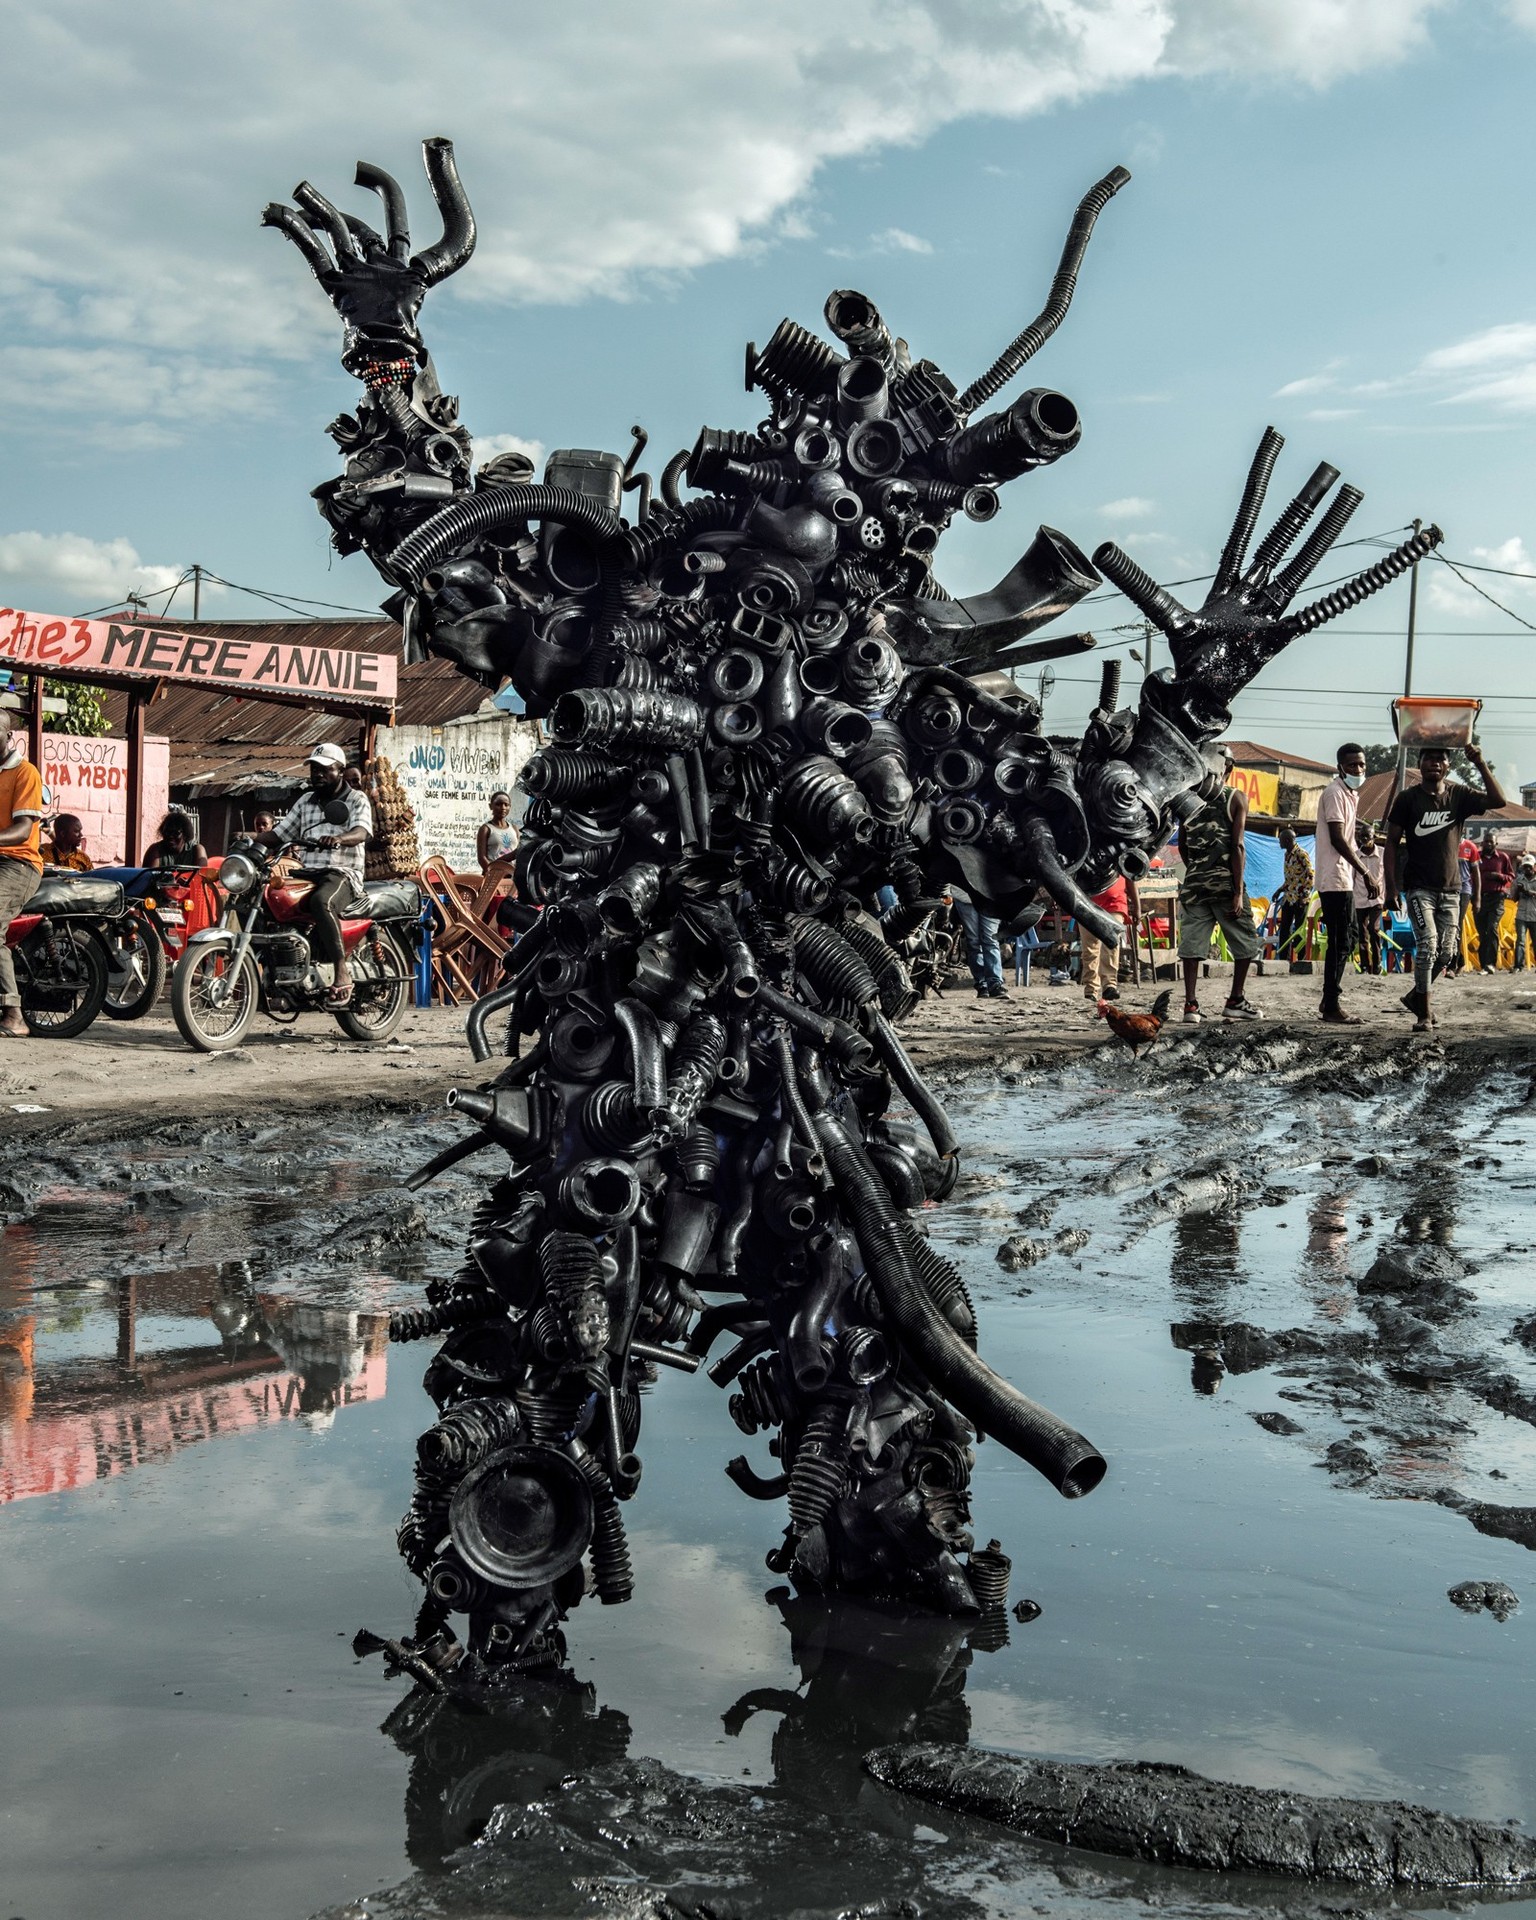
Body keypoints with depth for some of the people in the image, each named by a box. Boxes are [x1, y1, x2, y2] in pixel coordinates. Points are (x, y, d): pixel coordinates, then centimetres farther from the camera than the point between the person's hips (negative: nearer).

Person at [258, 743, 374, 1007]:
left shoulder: (356, 799, 5)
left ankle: (342, 971, -40)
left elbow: (361, 832, -15)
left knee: (321, 902, -40)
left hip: (342, 874, -7)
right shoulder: (305, 801, 23)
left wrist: (338, 839, -36)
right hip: (306, 873, 7)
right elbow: (279, 834, 21)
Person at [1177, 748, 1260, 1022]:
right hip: (1225, 881, -4)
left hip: (1194, 883, 4)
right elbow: (1236, 847, -10)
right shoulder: (1236, 799, -4)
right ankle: (1235, 1001, 12)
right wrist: (1238, 892, -11)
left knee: (1192, 945, 3)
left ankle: (1191, 1004, -2)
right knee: (1245, 943, 11)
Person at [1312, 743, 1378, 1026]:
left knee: (1347, 940, 14)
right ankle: (1332, 1006, -5)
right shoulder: (1335, 793, -12)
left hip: (1344, 878, 10)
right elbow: (1338, 839, -19)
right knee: (1340, 943, -8)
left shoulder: (1349, 794, 18)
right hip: (1335, 879, -10)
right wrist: (1366, 873, -19)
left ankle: (1331, 999, 21)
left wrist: (1363, 875, 18)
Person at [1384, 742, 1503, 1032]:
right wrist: (1391, 886, -8)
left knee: (1446, 951, 4)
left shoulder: (1458, 795, 3)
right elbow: (1392, 843, -2)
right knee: (1427, 943, -17)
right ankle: (1424, 1014, -11)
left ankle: (1415, 996, 27)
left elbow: (1497, 800, -10)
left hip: (1450, 888, 4)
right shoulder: (1408, 798, -3)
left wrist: (1480, 765, -19)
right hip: (1419, 886, -4)